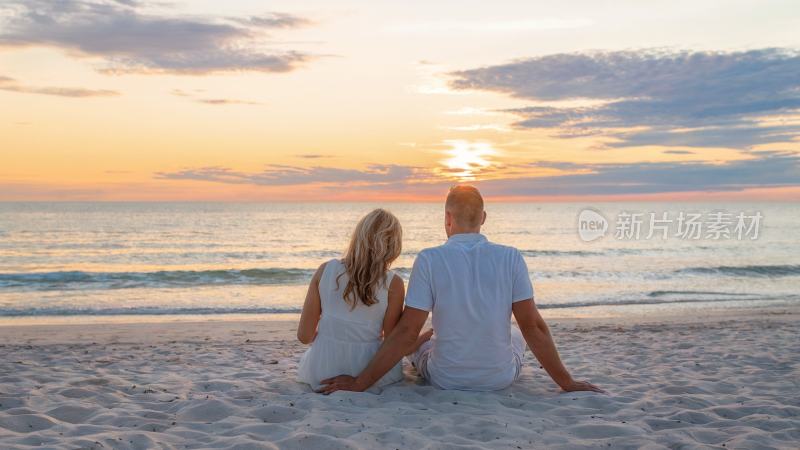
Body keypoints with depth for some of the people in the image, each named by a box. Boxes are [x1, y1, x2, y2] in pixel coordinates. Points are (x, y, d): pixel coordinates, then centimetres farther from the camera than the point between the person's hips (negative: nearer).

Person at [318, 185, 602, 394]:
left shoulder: (429, 260, -15)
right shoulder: (510, 258, -11)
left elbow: (406, 333, -16)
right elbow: (534, 327, -10)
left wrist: (359, 383, -9)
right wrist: (567, 383, 1)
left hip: (445, 381, -1)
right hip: (501, 380, 1)